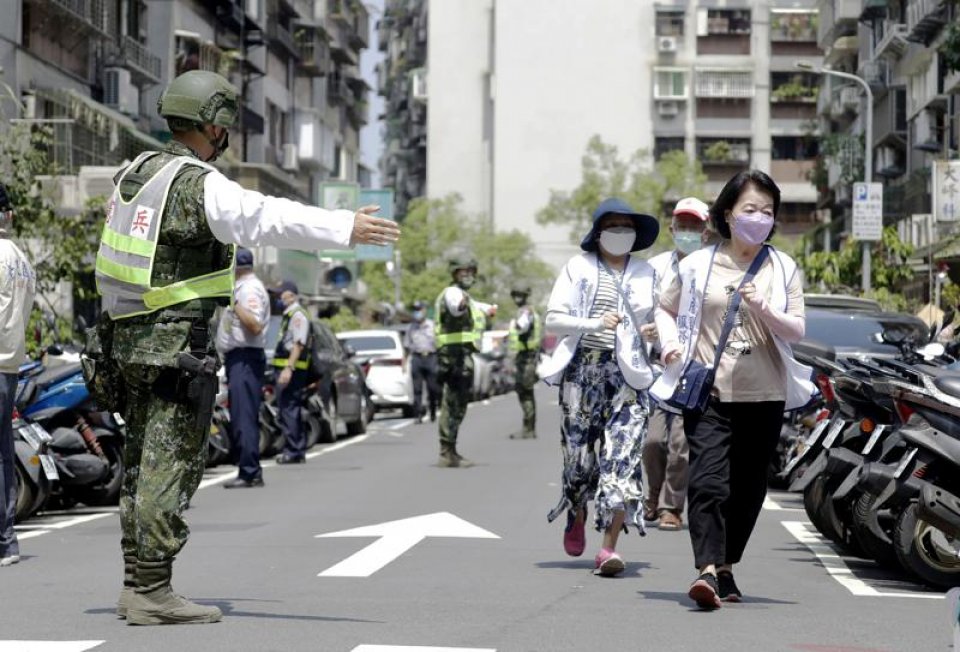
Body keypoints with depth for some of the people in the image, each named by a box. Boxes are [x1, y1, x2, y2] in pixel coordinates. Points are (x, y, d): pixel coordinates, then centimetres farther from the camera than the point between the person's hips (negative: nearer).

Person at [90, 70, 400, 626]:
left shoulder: (136, 172, 12)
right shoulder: (201, 185, -15)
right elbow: (269, 218, -27)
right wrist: (346, 229, -31)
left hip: (126, 337, 9)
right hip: (174, 344, -9)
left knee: (144, 464, 14)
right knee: (171, 466, -7)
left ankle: (136, 586, 17)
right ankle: (152, 593, -8)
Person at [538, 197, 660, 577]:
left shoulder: (646, 274, 15)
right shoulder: (578, 268, 8)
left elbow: (658, 316, 24)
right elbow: (553, 319, 1)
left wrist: (654, 331, 0)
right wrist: (594, 324, -15)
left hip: (627, 373, 1)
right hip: (584, 369, -1)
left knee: (623, 455, -12)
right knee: (579, 449, 4)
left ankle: (609, 547, -15)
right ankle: (576, 518, 34)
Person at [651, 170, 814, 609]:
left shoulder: (783, 268, 8)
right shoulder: (698, 265, 5)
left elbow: (797, 330, 0)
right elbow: (666, 308, 19)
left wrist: (765, 312, -19)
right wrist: (670, 343, -1)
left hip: (764, 395, 2)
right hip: (707, 392, -2)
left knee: (748, 488, 7)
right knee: (708, 482, -17)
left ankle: (726, 567, 22)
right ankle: (707, 570, -27)